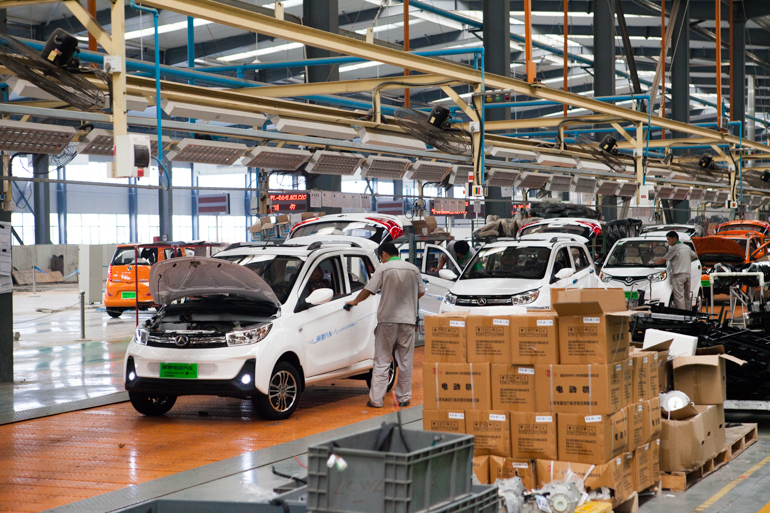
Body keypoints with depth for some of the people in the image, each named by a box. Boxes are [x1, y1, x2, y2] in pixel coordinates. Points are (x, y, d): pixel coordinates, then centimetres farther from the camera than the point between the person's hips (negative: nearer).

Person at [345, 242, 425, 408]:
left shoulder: (383, 269, -5)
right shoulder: (413, 269, 6)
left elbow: (368, 290, -4)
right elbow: (421, 292, 15)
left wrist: (355, 301, 13)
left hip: (387, 319, -3)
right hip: (408, 319, 3)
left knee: (381, 362, 1)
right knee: (405, 362, 9)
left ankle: (376, 399, -2)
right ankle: (404, 398, 11)